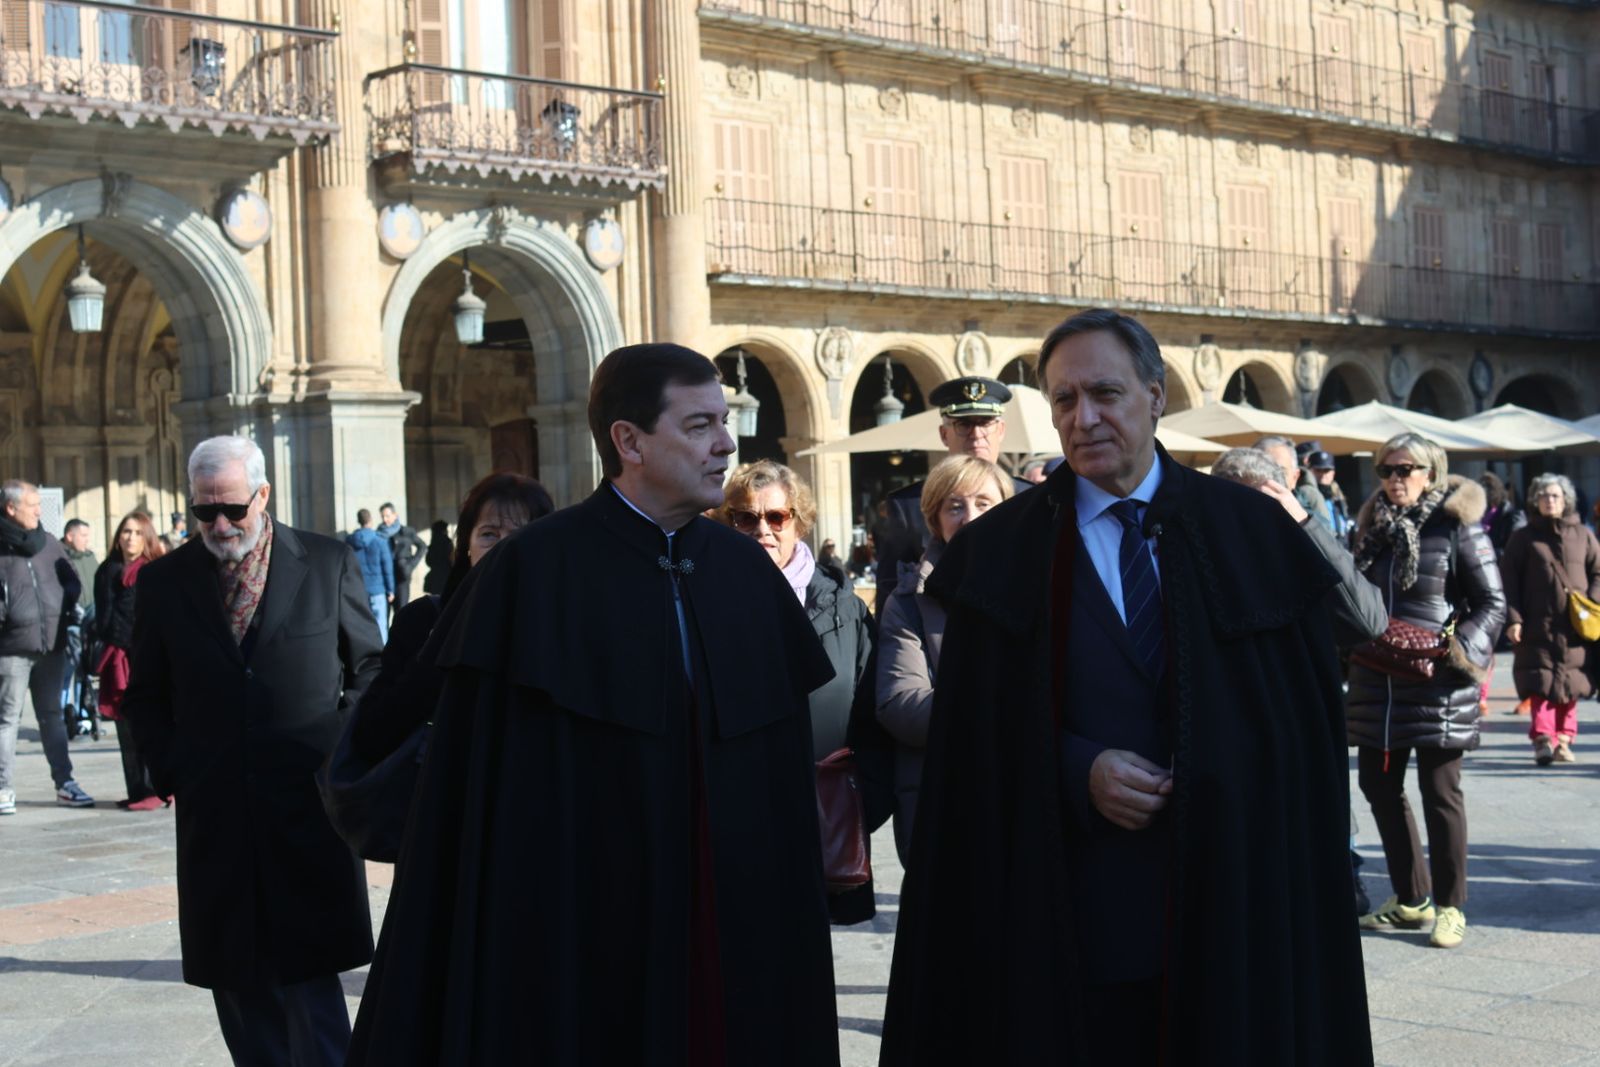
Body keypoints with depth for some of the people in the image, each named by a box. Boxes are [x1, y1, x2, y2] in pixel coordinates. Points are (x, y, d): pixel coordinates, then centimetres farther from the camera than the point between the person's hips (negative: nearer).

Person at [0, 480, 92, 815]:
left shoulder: (48, 543, 8)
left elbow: (72, 579, 16)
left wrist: (64, 604, 0)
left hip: (51, 644, 5)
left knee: (52, 715, 14)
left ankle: (65, 783, 20)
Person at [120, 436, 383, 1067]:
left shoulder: (328, 564, 2)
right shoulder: (164, 581, 6)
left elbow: (370, 666, 10)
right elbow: (144, 696, 13)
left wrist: (343, 750, 0)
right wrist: (169, 770, 1)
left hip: (310, 808, -2)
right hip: (214, 815, 2)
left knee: (310, 975, -3)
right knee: (238, 982, 9)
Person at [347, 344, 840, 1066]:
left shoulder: (747, 572, 6)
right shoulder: (535, 573, -10)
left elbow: (784, 769, 9)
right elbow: (483, 791, -9)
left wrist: (794, 929, 6)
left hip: (734, 927, 5)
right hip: (583, 938, -4)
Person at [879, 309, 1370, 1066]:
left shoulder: (1253, 533, 4)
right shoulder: (1002, 551, 2)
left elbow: (1309, 717, 5)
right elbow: (978, 736, 1)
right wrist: (1079, 772, -13)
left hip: (1228, 893, 1)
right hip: (1067, 913, -1)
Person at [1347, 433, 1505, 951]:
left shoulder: (1456, 525, -6)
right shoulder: (1373, 526, 10)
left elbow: (1492, 604, -6)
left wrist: (1458, 653, -17)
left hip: (1437, 686, -6)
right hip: (1376, 684, 6)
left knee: (1439, 793, 1)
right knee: (1379, 786, 11)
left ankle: (1449, 906, 14)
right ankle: (1411, 899, 25)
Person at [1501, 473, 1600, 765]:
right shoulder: (1524, 538, 6)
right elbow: (1508, 580, 2)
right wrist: (1513, 619, -8)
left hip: (1575, 628, 2)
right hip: (1538, 627, -2)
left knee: (1571, 685, 5)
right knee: (1542, 683, -9)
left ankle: (1563, 740, 14)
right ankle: (1543, 738, -9)